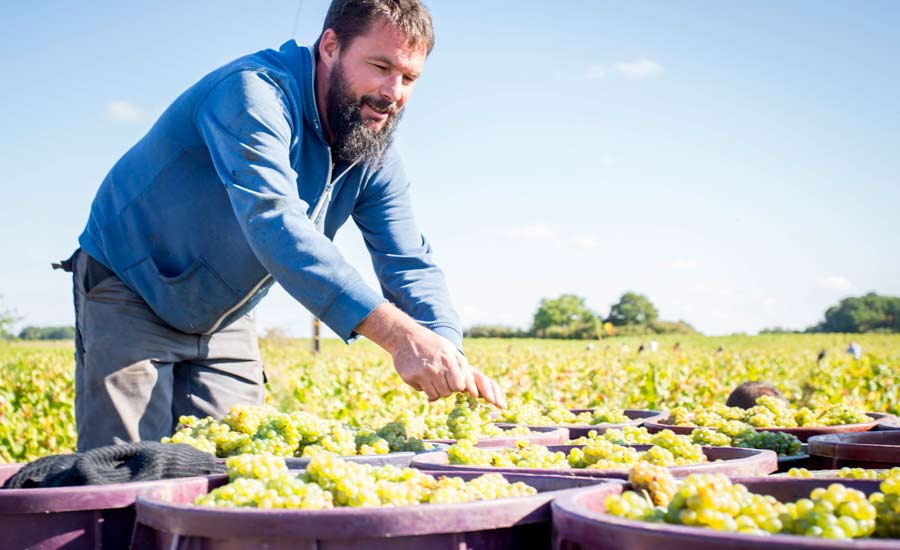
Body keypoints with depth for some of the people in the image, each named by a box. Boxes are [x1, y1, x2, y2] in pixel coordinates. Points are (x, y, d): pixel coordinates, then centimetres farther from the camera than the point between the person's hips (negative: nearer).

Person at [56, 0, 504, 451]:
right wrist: (397, 333, -54)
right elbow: (273, 222, -46)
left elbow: (410, 264, -10)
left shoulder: (375, 153, -6)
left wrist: (450, 359, -31)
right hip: (131, 295, -6)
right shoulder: (254, 92, -31)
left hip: (226, 320, 7)